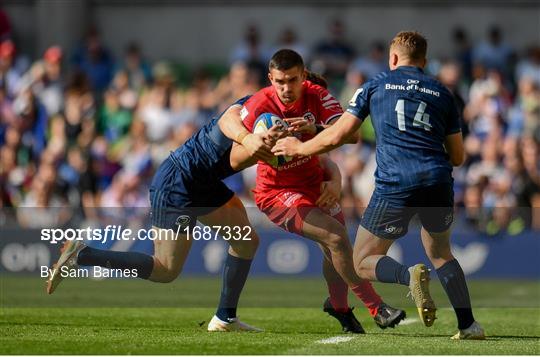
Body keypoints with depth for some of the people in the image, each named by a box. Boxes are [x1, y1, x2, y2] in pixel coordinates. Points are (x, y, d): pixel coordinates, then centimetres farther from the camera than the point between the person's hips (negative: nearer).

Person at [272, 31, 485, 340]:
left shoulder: (375, 86, 11)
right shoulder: (442, 93, 17)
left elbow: (336, 136, 8)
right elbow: (458, 157, 18)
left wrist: (299, 148, 24)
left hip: (395, 185, -3)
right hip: (438, 182, 3)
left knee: (364, 263, 9)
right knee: (440, 254, 26)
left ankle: (409, 276, -22)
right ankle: (469, 325, 14)